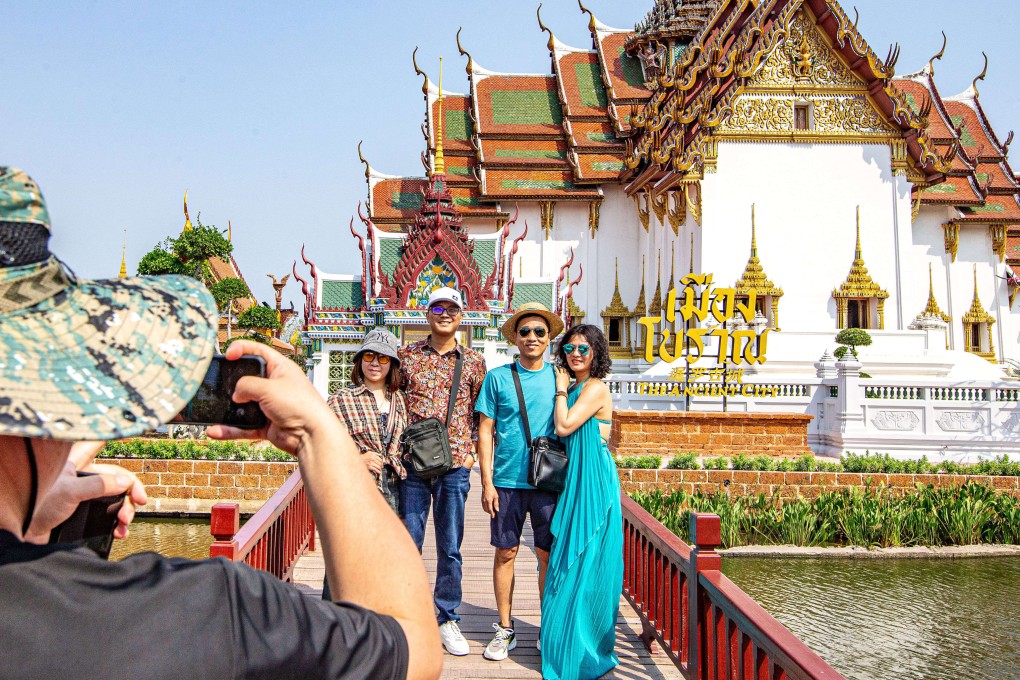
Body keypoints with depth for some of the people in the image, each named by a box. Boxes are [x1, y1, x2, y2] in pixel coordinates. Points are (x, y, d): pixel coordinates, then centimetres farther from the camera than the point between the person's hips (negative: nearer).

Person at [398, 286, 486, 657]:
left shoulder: (474, 361, 7)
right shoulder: (407, 355, 6)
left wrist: (471, 450, 0)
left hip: (454, 464, 0)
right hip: (412, 461, 0)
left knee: (450, 548, 8)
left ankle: (447, 619, 21)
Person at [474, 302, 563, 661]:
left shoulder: (560, 378, 5)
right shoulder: (497, 377, 2)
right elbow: (485, 431, 2)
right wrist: (487, 482, -3)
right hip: (507, 481, 0)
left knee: (549, 555, 5)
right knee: (505, 553, 6)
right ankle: (504, 630, 19)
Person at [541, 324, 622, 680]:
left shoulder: (595, 388, -11)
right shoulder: (575, 388, 15)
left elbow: (564, 426, -18)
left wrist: (561, 388, -8)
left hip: (593, 481, -9)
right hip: (575, 480, 9)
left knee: (584, 562, -3)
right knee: (571, 561, 13)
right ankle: (570, 644, 25)